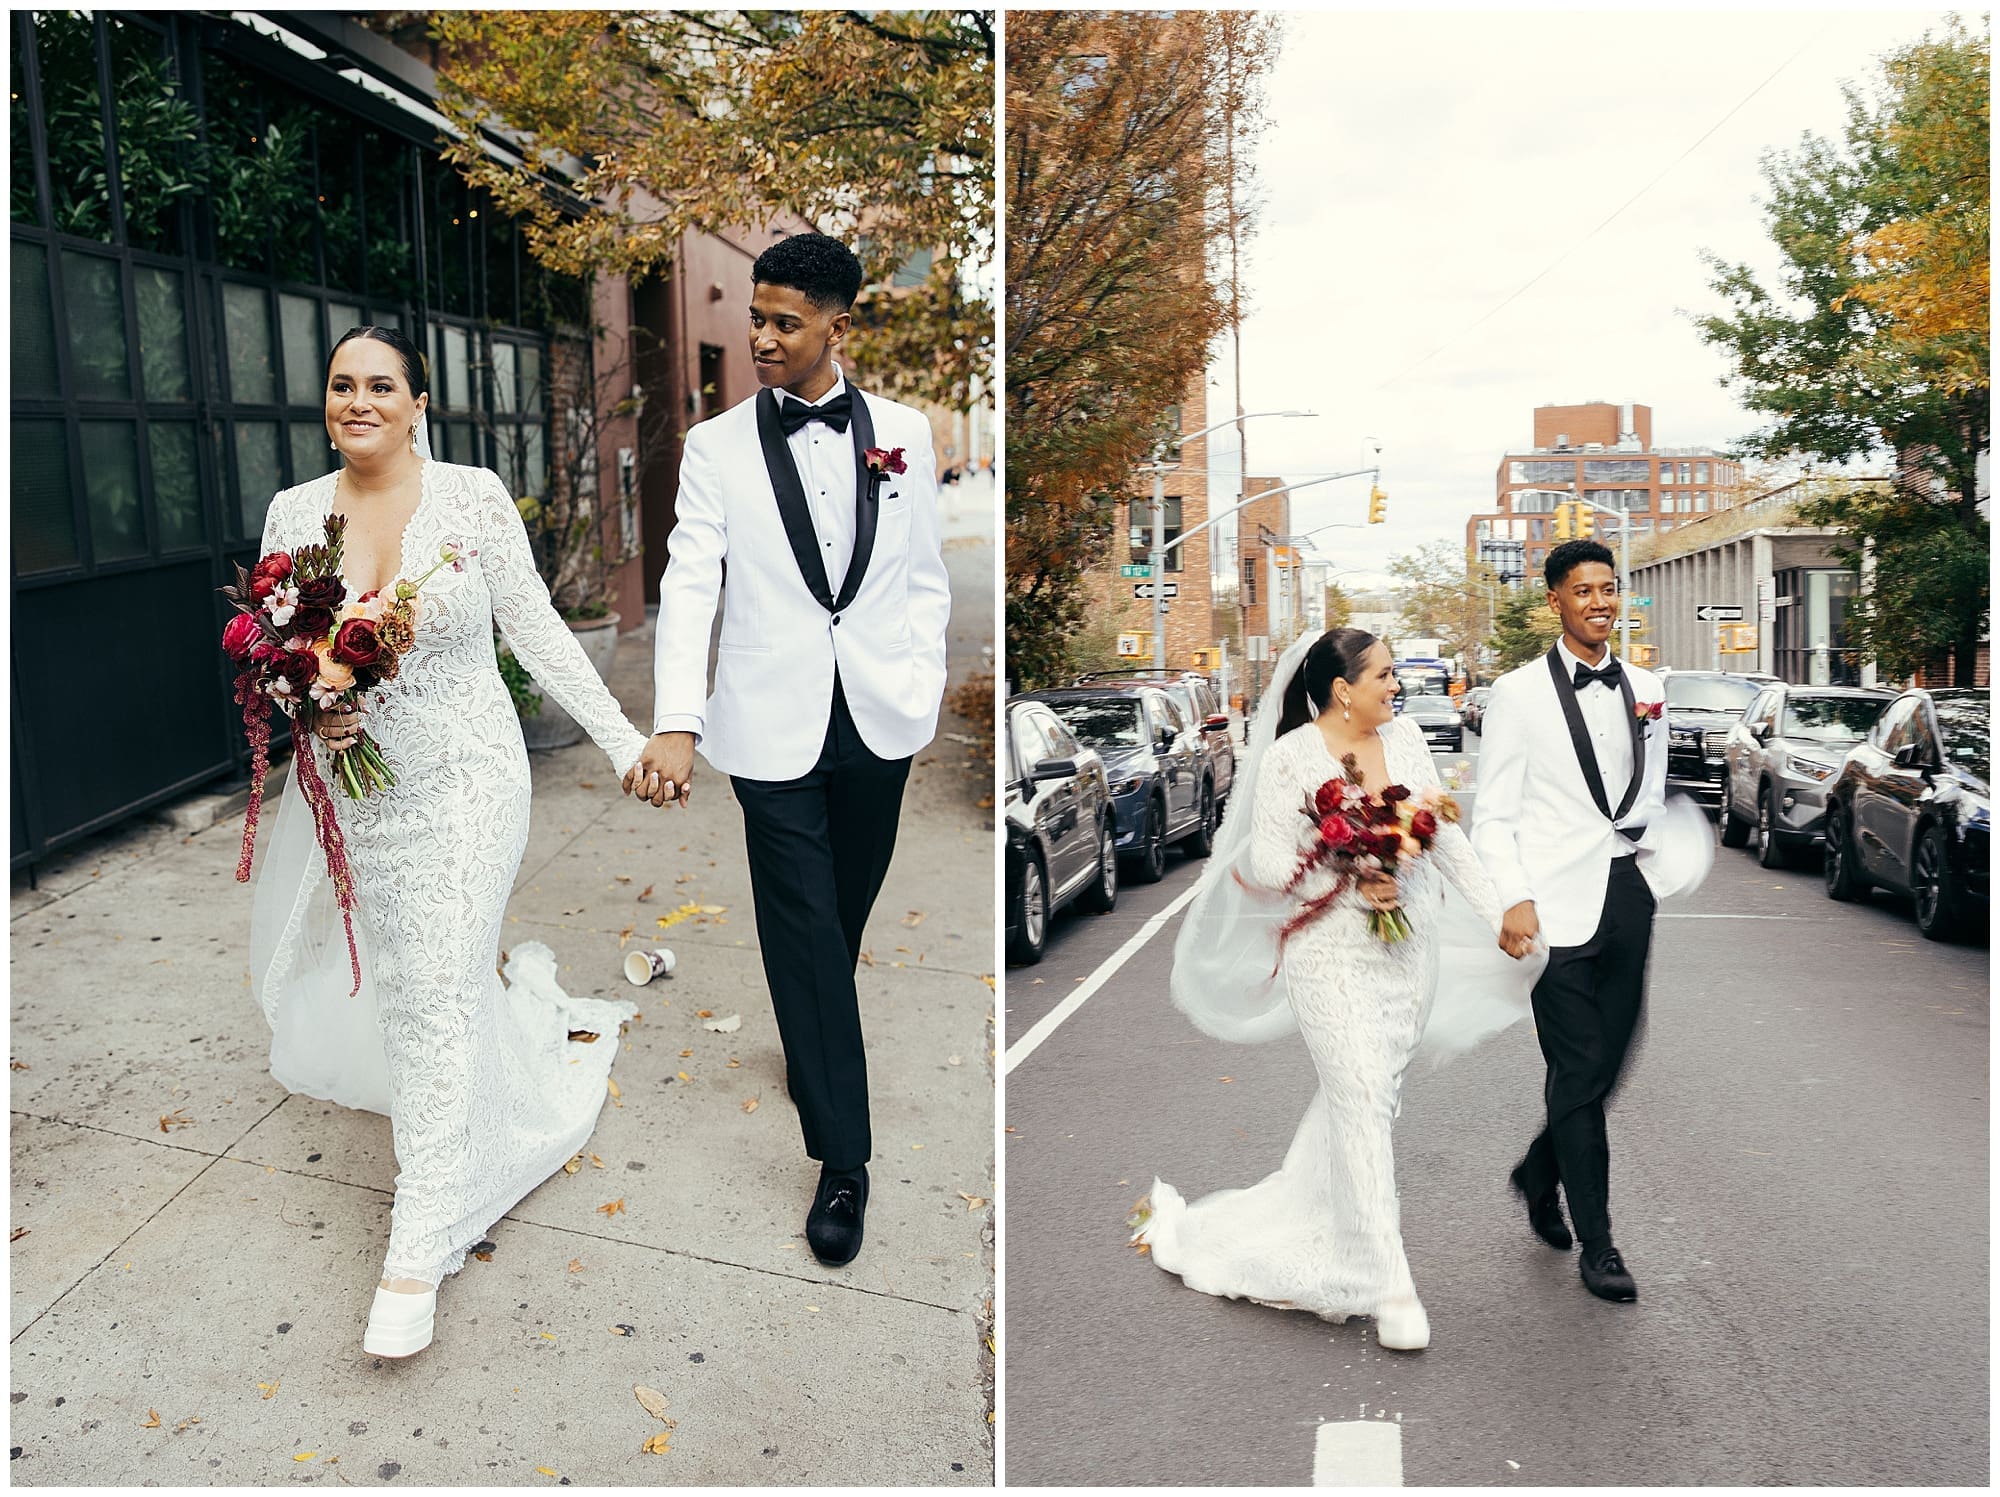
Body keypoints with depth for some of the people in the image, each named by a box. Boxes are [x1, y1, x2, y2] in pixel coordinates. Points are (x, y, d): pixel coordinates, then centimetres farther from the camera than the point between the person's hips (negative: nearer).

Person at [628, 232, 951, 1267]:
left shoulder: (904, 433, 3)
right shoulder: (717, 447, -2)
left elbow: (925, 574, 9)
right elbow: (689, 585, -10)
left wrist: (923, 687, -1)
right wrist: (677, 726, -22)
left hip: (881, 719, 2)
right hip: (775, 726, -2)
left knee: (848, 911, 17)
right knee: (802, 932, 0)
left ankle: (814, 1045, 46)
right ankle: (842, 1159, 10)